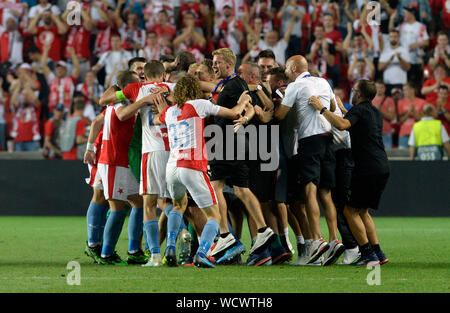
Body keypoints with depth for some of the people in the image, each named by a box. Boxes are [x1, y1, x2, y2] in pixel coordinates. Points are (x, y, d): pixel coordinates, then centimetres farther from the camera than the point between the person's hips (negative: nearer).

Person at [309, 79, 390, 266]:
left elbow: (342, 125, -28)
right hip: (382, 168, 9)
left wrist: (322, 109, -22)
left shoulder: (359, 110, -7)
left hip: (368, 169, -9)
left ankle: (368, 253, -11)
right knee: (362, 211, 17)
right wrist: (341, 109, 42)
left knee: (350, 210, -4)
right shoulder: (375, 113, 20)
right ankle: (378, 253, 12)